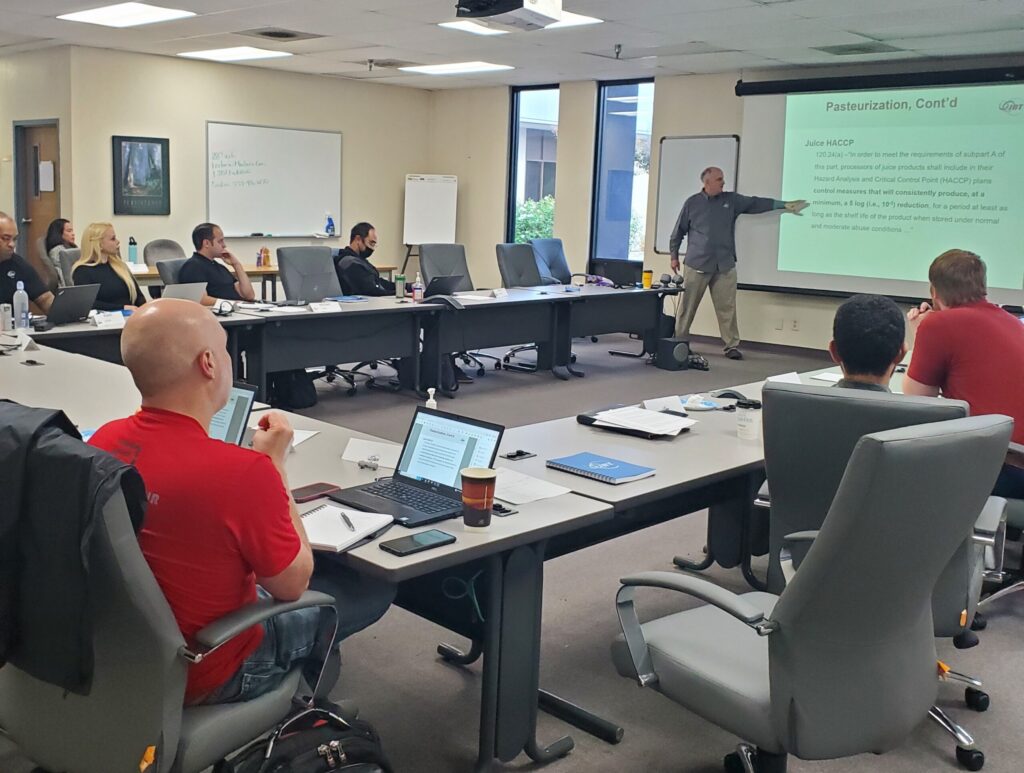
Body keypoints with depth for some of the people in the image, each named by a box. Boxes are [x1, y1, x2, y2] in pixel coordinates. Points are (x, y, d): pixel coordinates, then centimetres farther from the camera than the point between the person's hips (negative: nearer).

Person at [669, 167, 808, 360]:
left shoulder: (732, 200, 7)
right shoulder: (692, 203, 1)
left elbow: (756, 203, 4)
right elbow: (678, 231, 8)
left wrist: (784, 205, -2)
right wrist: (674, 255, 9)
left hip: (724, 265, 2)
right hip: (696, 264, -2)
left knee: (727, 307, 1)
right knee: (687, 306, 3)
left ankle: (732, 346, 6)